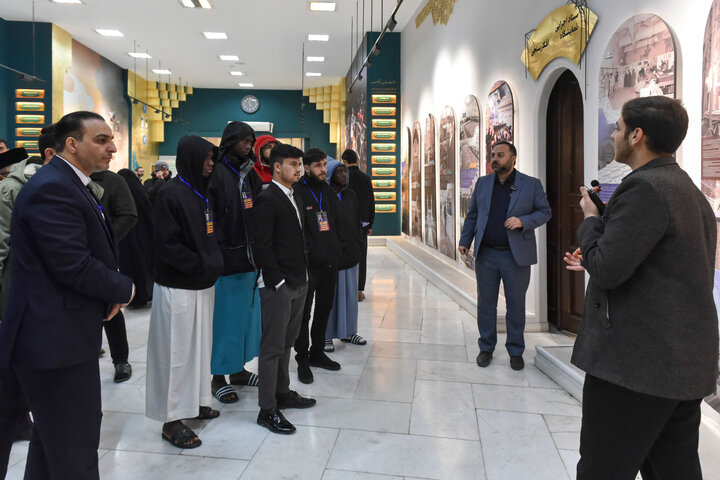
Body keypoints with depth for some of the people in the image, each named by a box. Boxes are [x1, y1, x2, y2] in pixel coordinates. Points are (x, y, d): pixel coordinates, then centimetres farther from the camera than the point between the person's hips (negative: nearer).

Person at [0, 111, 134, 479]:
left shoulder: (68, 184, 14)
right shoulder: (52, 188, -19)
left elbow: (91, 253, 18)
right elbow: (75, 267, -26)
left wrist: (110, 293, 0)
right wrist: (124, 289, -9)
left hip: (59, 334, 11)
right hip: (56, 338, -10)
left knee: (53, 438, 23)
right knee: (74, 448, 1)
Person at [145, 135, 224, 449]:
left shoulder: (200, 193, 11)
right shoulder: (171, 194, -15)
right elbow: (166, 245, -19)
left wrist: (214, 262, 5)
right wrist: (203, 266, -16)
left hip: (202, 284, 8)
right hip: (178, 287, -8)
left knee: (199, 345, 16)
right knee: (177, 350, 1)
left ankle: (195, 402, 32)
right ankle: (172, 420, 14)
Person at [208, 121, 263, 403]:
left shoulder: (250, 173, 13)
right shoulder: (216, 172, -9)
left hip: (249, 256, 7)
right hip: (226, 257, -7)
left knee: (247, 312, 14)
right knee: (225, 316, 1)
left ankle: (238, 369, 29)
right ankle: (218, 377, 16)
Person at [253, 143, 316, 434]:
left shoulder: (296, 199, 15)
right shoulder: (267, 200, -13)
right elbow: (262, 246, -17)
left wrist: (302, 277, 12)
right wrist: (278, 281, -17)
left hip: (298, 284, 9)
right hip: (277, 286, -9)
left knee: (286, 343, 19)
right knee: (272, 348, -1)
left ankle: (282, 393, 33)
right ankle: (267, 409, 9)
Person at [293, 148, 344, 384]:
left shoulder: (328, 192, 13)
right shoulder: (297, 192, -9)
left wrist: (338, 248, 11)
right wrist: (304, 253, -17)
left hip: (330, 262, 7)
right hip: (308, 264, -7)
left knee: (324, 309, 16)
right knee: (304, 313, 2)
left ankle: (317, 352, 30)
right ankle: (303, 359, 14)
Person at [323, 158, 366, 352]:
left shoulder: (350, 195, 10)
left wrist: (358, 246, 9)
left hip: (350, 255, 6)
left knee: (349, 294, 12)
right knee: (329, 295, 2)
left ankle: (348, 331, 25)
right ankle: (326, 336, 13)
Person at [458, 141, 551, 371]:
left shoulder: (531, 184, 1)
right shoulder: (482, 183, 9)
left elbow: (544, 212, 2)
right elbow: (472, 215, 12)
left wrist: (523, 221, -16)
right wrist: (464, 241, 3)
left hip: (517, 256, -2)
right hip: (486, 254, 2)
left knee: (516, 305, 6)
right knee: (486, 303, 9)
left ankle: (516, 351, 22)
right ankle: (486, 348, 23)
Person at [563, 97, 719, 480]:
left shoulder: (643, 187, -16)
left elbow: (607, 269, -21)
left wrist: (591, 219, -4)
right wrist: (598, 261, 22)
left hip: (635, 361, -10)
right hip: (687, 362, 10)